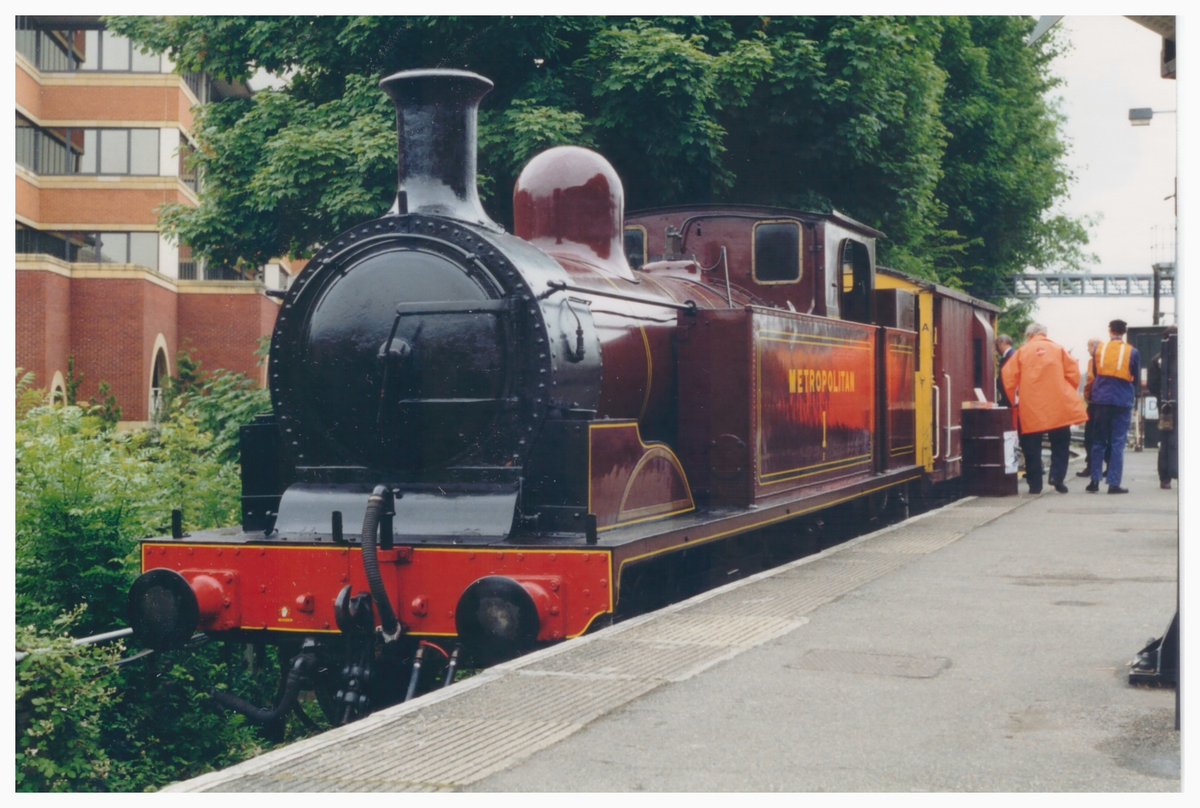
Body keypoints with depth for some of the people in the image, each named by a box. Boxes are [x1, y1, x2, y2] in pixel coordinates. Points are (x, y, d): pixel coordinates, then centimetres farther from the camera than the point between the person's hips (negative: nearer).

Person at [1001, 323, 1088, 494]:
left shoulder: (1022, 351, 5)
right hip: (1058, 407, 0)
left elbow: (1008, 376, -2)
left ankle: (1035, 484, 6)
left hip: (1030, 409, 0)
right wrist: (1069, 394, 14)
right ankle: (1057, 476, -4)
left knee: (1032, 448, 7)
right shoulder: (1058, 349, 7)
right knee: (1060, 444, 11)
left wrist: (1013, 399, 10)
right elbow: (1073, 372, 1)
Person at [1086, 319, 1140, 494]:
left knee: (1098, 441, 11)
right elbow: (1136, 377, 7)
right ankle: (1114, 483, -3)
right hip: (1123, 401, -2)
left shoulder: (1099, 349, 2)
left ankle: (1095, 481, 8)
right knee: (1118, 443, 1)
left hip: (1101, 399, 2)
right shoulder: (1132, 352, -3)